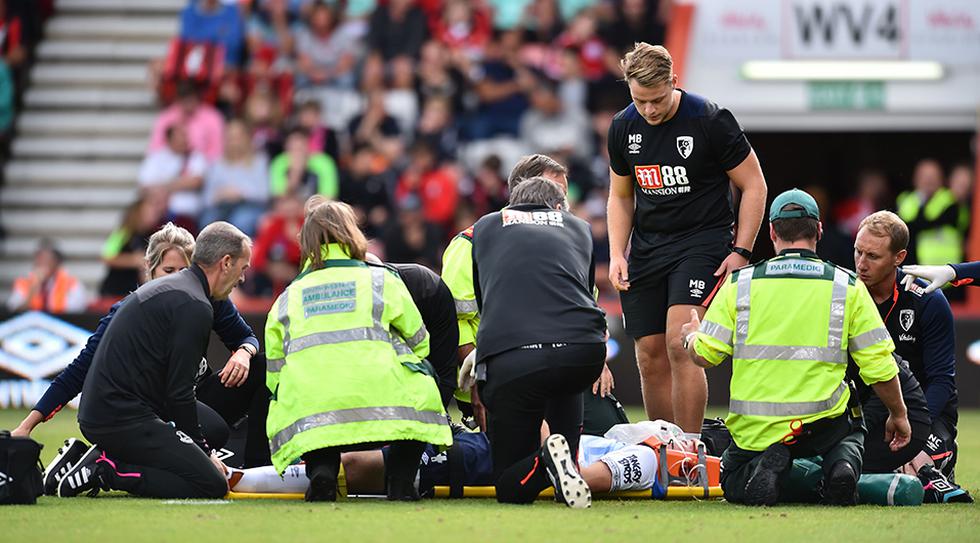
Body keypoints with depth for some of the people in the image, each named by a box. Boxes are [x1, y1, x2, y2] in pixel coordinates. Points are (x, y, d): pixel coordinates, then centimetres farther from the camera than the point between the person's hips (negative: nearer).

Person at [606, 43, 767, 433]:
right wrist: (616, 255, 4)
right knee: (651, 360, 2)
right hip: (646, 248, 5)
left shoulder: (710, 120, -12)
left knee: (680, 345, -22)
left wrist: (741, 251, -12)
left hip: (702, 241, -5)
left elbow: (754, 186, -5)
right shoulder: (623, 127, 3)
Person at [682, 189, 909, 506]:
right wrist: (898, 416, 18)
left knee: (732, 483, 28)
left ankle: (763, 467, -10)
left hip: (754, 431, 0)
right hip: (823, 427, 0)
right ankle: (841, 465, -4)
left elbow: (705, 355, 0)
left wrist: (691, 336, 26)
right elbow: (879, 365, 1)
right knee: (852, 433, 35)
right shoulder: (848, 287, 0)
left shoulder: (740, 283, -1)